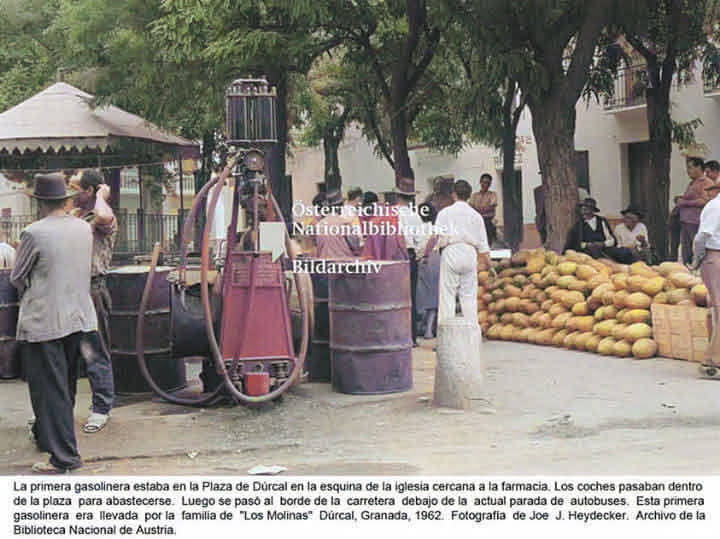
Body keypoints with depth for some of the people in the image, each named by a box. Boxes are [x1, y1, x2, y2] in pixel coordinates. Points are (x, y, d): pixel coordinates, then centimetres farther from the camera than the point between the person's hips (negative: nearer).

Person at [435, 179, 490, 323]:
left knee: (447, 293, -1)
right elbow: (482, 242, 12)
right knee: (469, 294, 6)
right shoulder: (475, 215, 9)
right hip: (470, 254, 3)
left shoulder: (445, 213, -1)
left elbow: (439, 237, -3)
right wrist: (487, 259, 23)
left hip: (451, 252, -3)